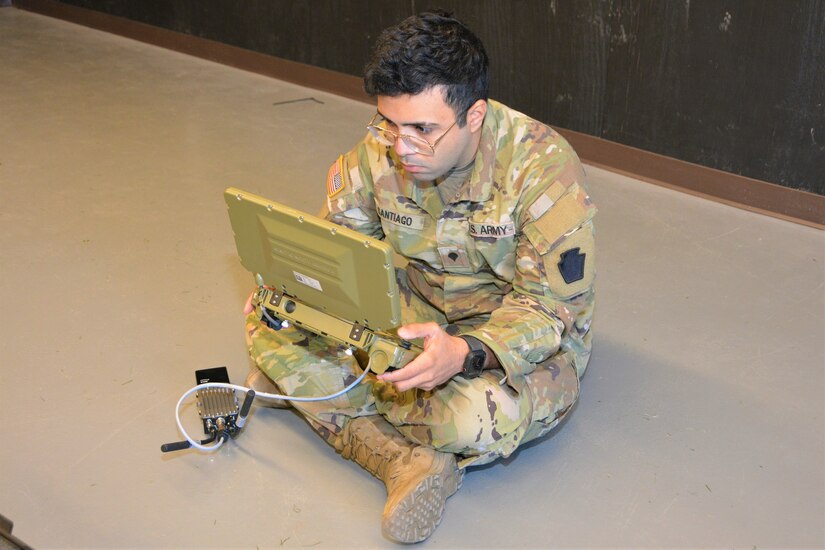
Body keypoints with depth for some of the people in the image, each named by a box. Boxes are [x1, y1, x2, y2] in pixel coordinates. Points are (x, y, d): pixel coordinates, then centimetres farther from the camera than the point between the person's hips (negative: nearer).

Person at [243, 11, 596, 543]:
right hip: (413, 308, 5)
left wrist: (464, 354, -43)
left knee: (481, 416, -39)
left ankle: (316, 392, -12)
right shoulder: (380, 149, -12)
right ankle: (404, 461, -25)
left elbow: (552, 308, -24)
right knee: (270, 319, -12)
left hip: (526, 334, -4)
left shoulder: (544, 168, -26)